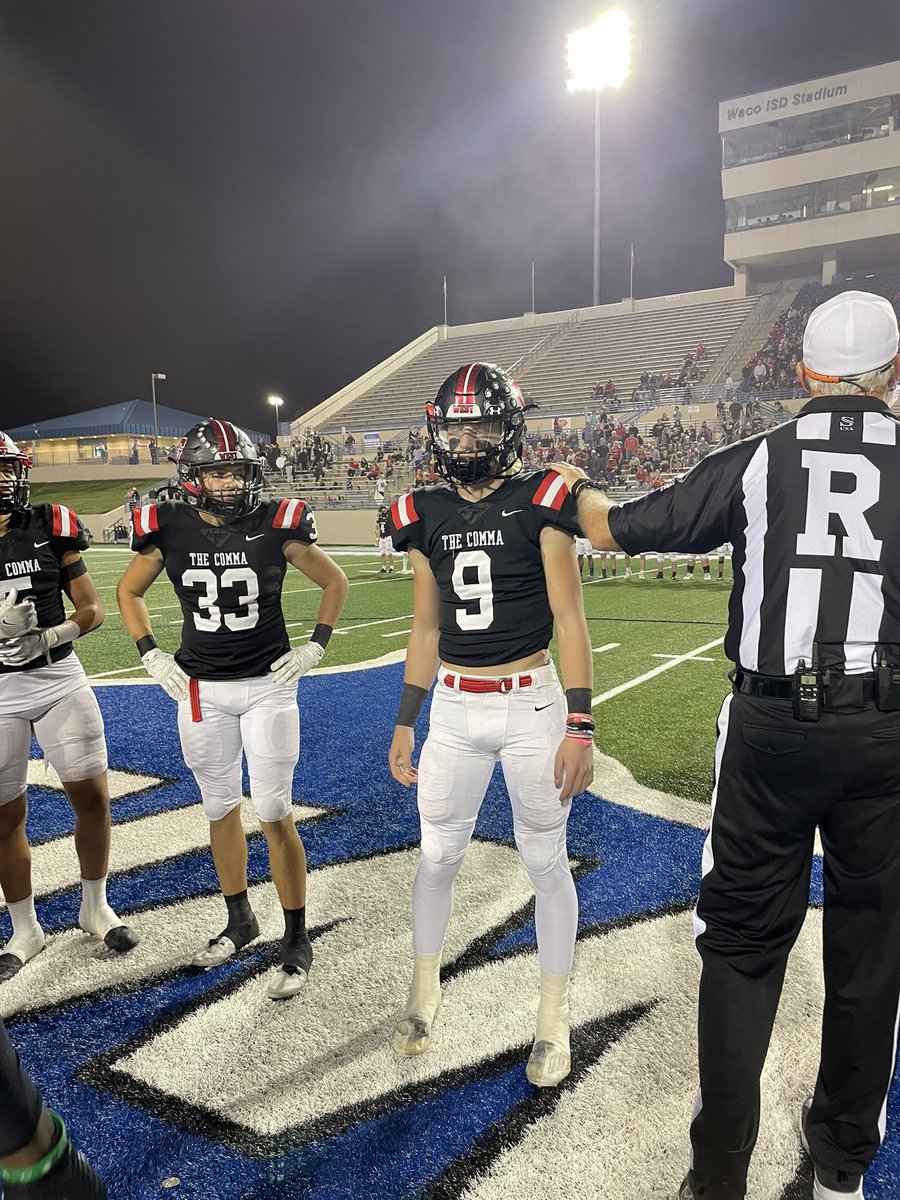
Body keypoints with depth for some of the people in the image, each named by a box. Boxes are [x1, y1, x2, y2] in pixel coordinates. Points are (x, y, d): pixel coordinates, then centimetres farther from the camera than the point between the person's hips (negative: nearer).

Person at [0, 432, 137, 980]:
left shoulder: (51, 527, 0)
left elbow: (92, 609, 2)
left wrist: (51, 636, -17)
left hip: (60, 679, 1)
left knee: (93, 797, 4)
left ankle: (96, 908, 26)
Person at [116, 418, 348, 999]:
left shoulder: (276, 525, -9)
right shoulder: (169, 530, -3)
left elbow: (335, 582, 4)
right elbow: (129, 591, 13)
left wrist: (315, 647, -4)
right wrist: (152, 655, 3)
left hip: (269, 686, -3)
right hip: (202, 690, 3)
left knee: (275, 814, -1)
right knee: (221, 809, 15)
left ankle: (297, 941, 15)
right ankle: (240, 919, 35)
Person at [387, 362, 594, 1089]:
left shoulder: (540, 503, -7)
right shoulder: (426, 517, 5)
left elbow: (569, 618, -8)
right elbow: (425, 628, 10)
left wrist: (580, 726, -13)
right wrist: (405, 722, 11)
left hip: (532, 703, -3)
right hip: (454, 709, 4)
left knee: (546, 860, 9)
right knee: (437, 857, 12)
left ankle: (554, 1019, 30)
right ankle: (425, 992, 38)